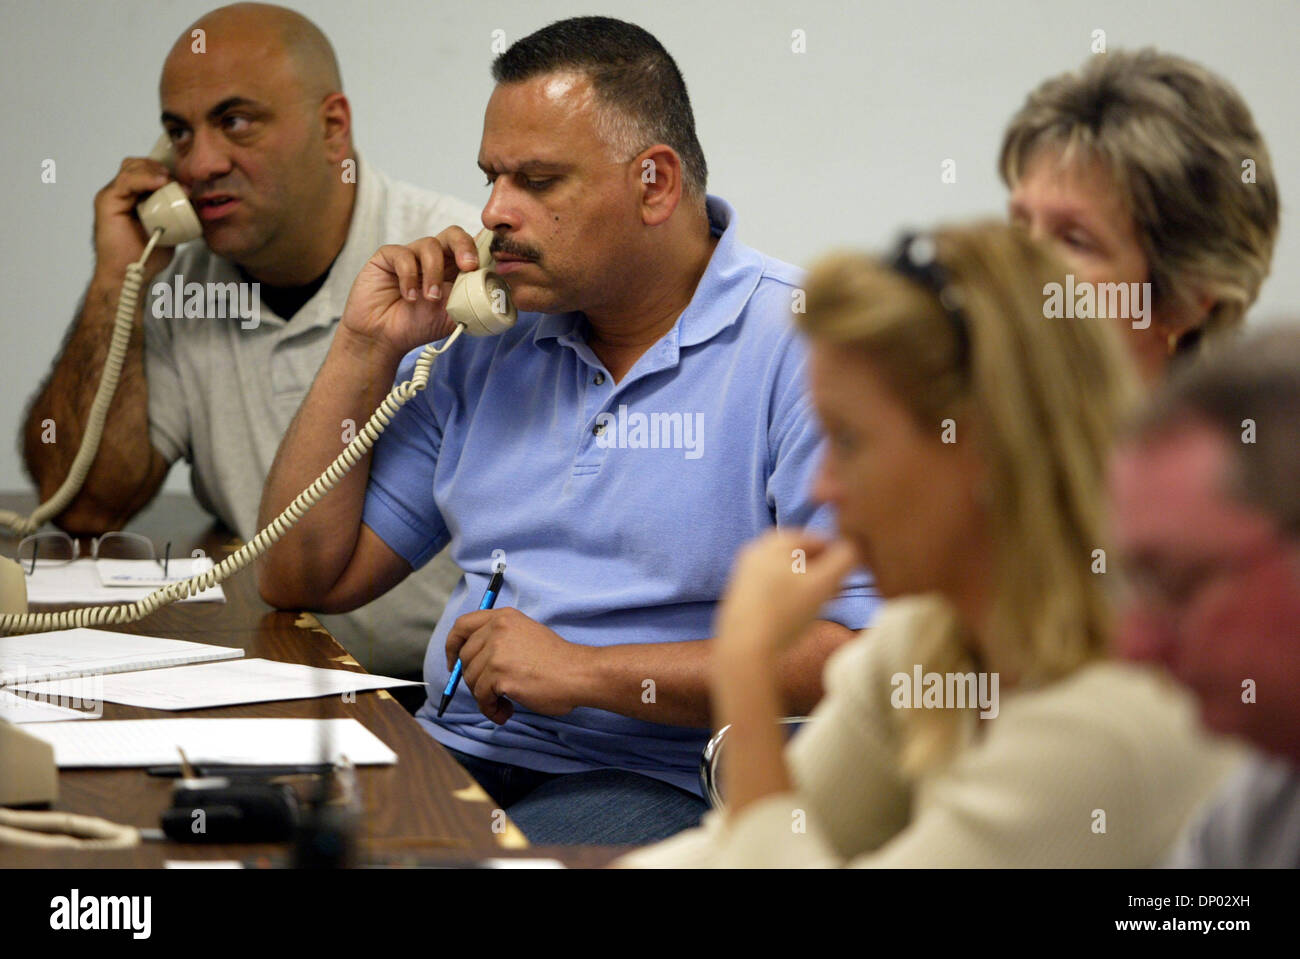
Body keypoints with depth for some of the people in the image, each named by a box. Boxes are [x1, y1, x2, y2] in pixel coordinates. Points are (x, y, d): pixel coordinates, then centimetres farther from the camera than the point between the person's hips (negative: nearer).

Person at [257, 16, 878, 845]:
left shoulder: (808, 342, -6)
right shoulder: (494, 349, 16)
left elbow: (863, 647, -17)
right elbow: (304, 580, 18)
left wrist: (589, 672, -17)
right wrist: (368, 347, 9)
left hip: (655, 780, -6)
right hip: (449, 754, 7)